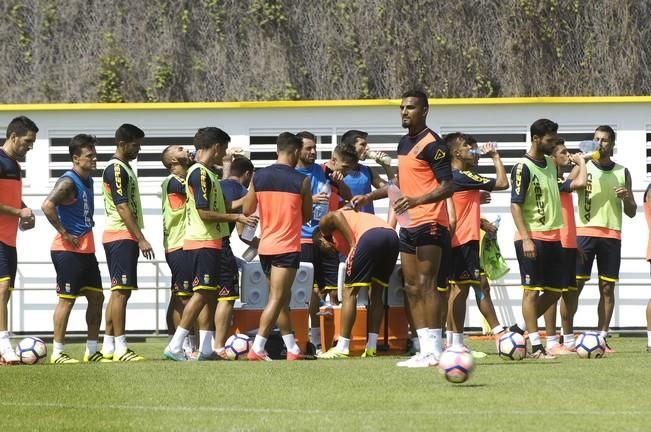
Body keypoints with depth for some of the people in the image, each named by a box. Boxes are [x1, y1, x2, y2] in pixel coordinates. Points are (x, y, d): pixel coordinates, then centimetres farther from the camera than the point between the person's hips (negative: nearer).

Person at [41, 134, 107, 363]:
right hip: (68, 250, -9)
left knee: (96, 297, 10)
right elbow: (47, 205, -28)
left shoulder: (88, 181, 14)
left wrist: (88, 228, 14)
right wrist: (64, 233, -23)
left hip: (86, 250, 9)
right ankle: (57, 352, 0)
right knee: (67, 299, -6)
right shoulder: (68, 181, -15)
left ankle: (91, 350, 17)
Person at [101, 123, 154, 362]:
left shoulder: (123, 168, 19)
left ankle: (109, 346, 12)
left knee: (118, 292, 10)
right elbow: (122, 207, -19)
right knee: (121, 291, -12)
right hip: (121, 236, -10)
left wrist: (137, 238, 21)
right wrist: (141, 239, -20)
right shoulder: (116, 169, -13)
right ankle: (120, 349, -14)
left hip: (125, 237, 10)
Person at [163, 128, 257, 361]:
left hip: (210, 242, 11)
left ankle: (206, 348, 11)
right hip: (202, 243, -11)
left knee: (211, 293, 10)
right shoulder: (200, 173, -15)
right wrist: (237, 217, -17)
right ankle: (175, 346, -15)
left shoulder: (205, 173, 17)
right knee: (203, 292, -12)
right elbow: (204, 213, -20)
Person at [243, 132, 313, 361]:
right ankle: (257, 349, -16)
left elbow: (247, 210, 9)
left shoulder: (258, 177, 2)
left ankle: (292, 349, 21)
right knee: (277, 299, -6)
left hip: (265, 246, 5)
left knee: (282, 298, 16)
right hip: (288, 247, -5)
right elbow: (307, 216, 2)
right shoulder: (301, 181, -7)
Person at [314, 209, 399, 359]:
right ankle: (371, 347, 18)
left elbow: (336, 216, -4)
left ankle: (342, 348, 3)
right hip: (392, 235, 7)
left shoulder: (325, 223, 21)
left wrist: (352, 246, -6)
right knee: (376, 293, 20)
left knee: (350, 292, 3)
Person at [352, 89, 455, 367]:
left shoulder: (432, 144, -11)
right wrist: (370, 197, 28)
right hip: (409, 226, 10)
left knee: (427, 286, -11)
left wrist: (417, 200, -29)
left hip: (429, 224, -10)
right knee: (412, 287, 8)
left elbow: (448, 187, -17)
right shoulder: (404, 143, 17)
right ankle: (425, 349, 10)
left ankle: (433, 351, -11)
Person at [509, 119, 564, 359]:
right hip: (533, 238, -8)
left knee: (555, 290, 9)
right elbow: (515, 205, -15)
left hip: (552, 237, 8)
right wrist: (526, 239, -22)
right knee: (532, 291, -5)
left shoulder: (549, 164, 13)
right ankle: (535, 346, -4)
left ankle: (520, 329, 20)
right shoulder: (523, 168, -12)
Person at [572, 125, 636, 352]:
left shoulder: (622, 173, 12)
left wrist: (626, 198, -8)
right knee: (575, 284, -5)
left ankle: (602, 338, 5)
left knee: (607, 288, 1)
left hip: (612, 234, 2)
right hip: (585, 232, -2)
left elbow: (631, 212, 14)